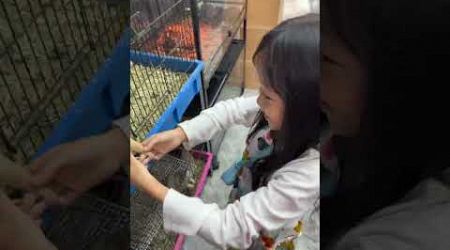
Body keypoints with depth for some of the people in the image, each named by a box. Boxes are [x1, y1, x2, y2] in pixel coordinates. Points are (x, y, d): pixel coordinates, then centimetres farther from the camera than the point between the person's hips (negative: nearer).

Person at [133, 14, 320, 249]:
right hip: (248, 204, 4)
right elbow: (231, 109, -8)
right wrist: (179, 134, -19)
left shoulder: (306, 175, -41)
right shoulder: (282, 111, -24)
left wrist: (149, 185, -36)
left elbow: (229, 229, -37)